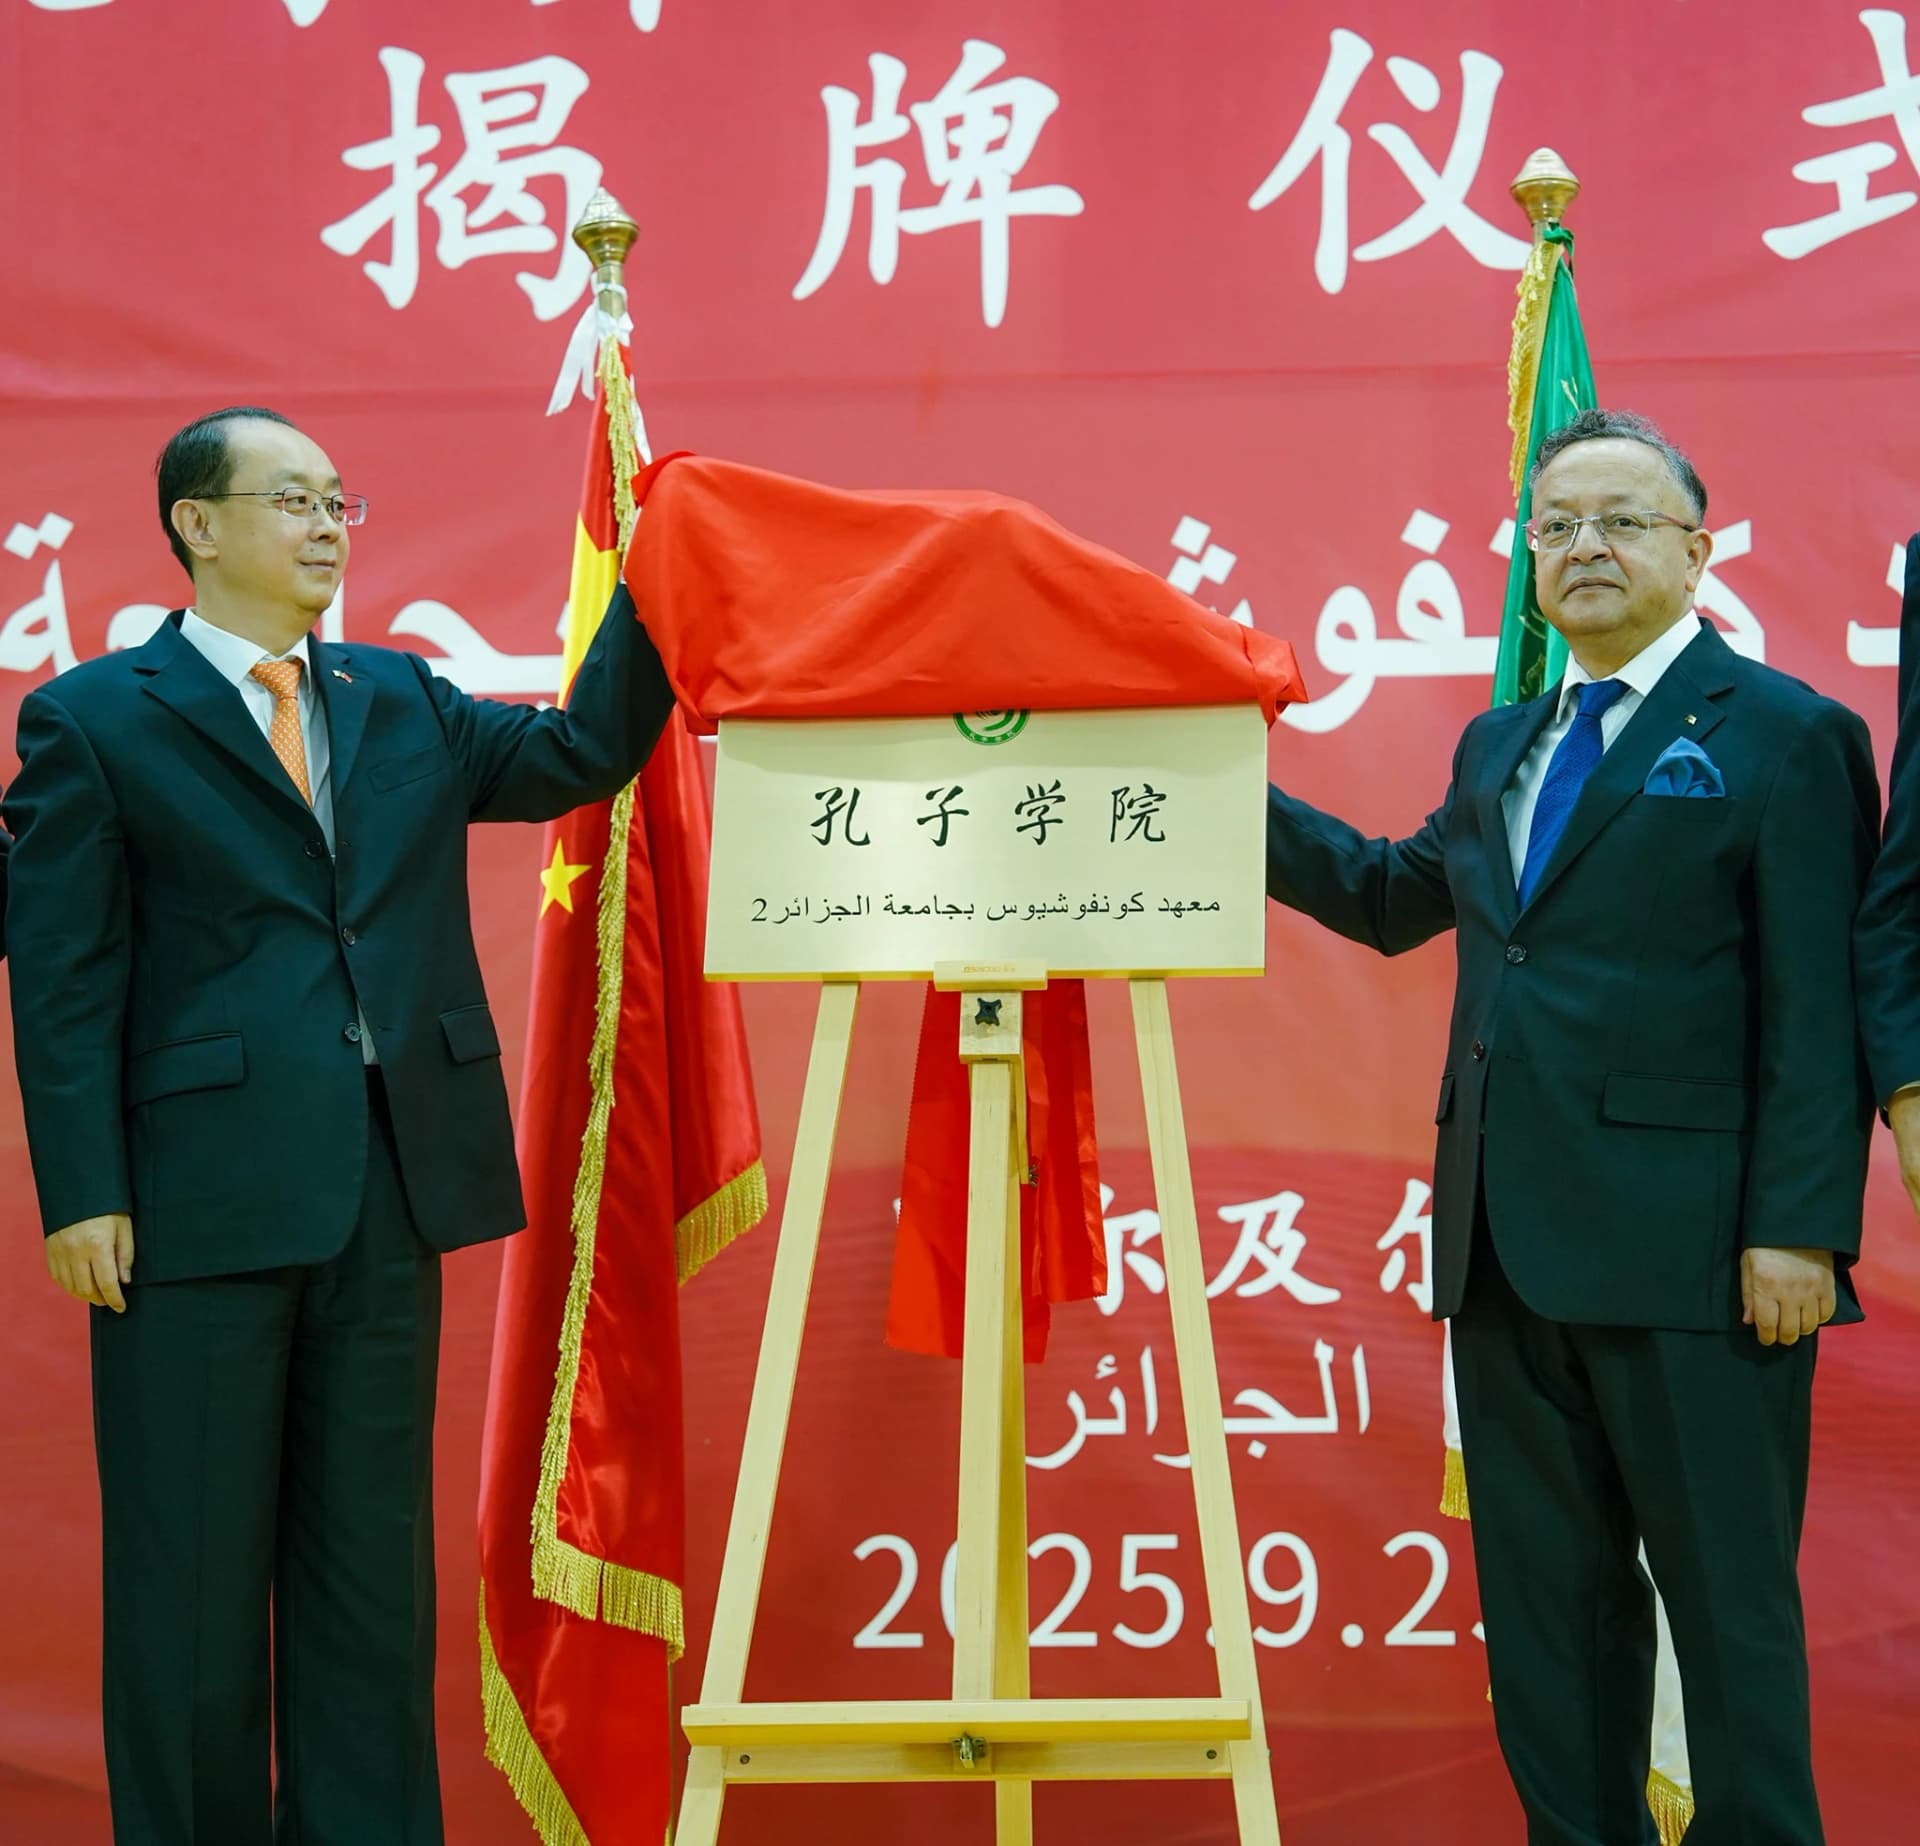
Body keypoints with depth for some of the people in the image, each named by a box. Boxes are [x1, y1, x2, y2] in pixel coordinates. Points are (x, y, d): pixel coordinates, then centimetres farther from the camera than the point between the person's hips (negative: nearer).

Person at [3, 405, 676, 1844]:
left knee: (375, 1550, 11)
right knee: (195, 1564, 4)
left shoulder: (403, 704, 15)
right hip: (202, 1192, -5)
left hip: (391, 1192, 5)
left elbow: (582, 753, 10)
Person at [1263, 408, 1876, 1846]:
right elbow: (1394, 897, 29)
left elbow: (1817, 1014, -10)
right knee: (1546, 1598, 13)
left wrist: (1797, 1230, -17)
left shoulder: (1781, 735, -4)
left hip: (1691, 1251, -7)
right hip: (1514, 1247, 7)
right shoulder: (1502, 747, 17)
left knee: (1728, 1601, 1)